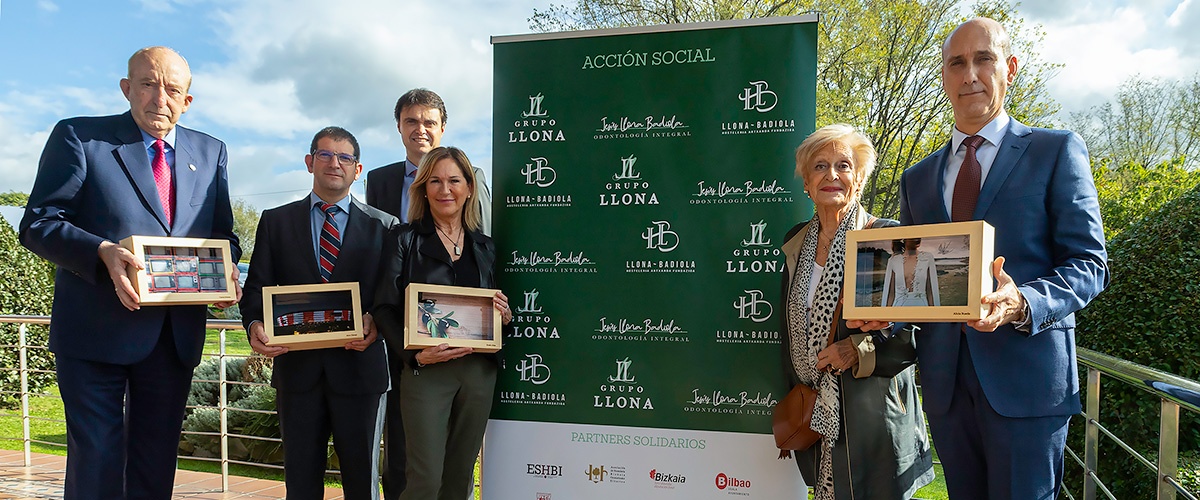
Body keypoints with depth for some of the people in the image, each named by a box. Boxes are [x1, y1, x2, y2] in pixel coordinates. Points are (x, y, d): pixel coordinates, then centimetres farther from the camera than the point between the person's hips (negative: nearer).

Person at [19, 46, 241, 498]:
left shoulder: (210, 152, 12)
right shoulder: (78, 137, 0)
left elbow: (222, 233, 15)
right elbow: (38, 223, -5)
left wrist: (225, 270, -7)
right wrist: (103, 253, -24)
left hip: (176, 336, 4)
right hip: (97, 330, -4)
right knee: (96, 463, 2)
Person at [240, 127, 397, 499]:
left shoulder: (383, 226, 5)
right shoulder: (275, 221, 10)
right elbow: (258, 286, 5)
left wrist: (376, 322, -17)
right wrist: (254, 324, -15)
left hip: (359, 366, -1)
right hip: (297, 367, 2)